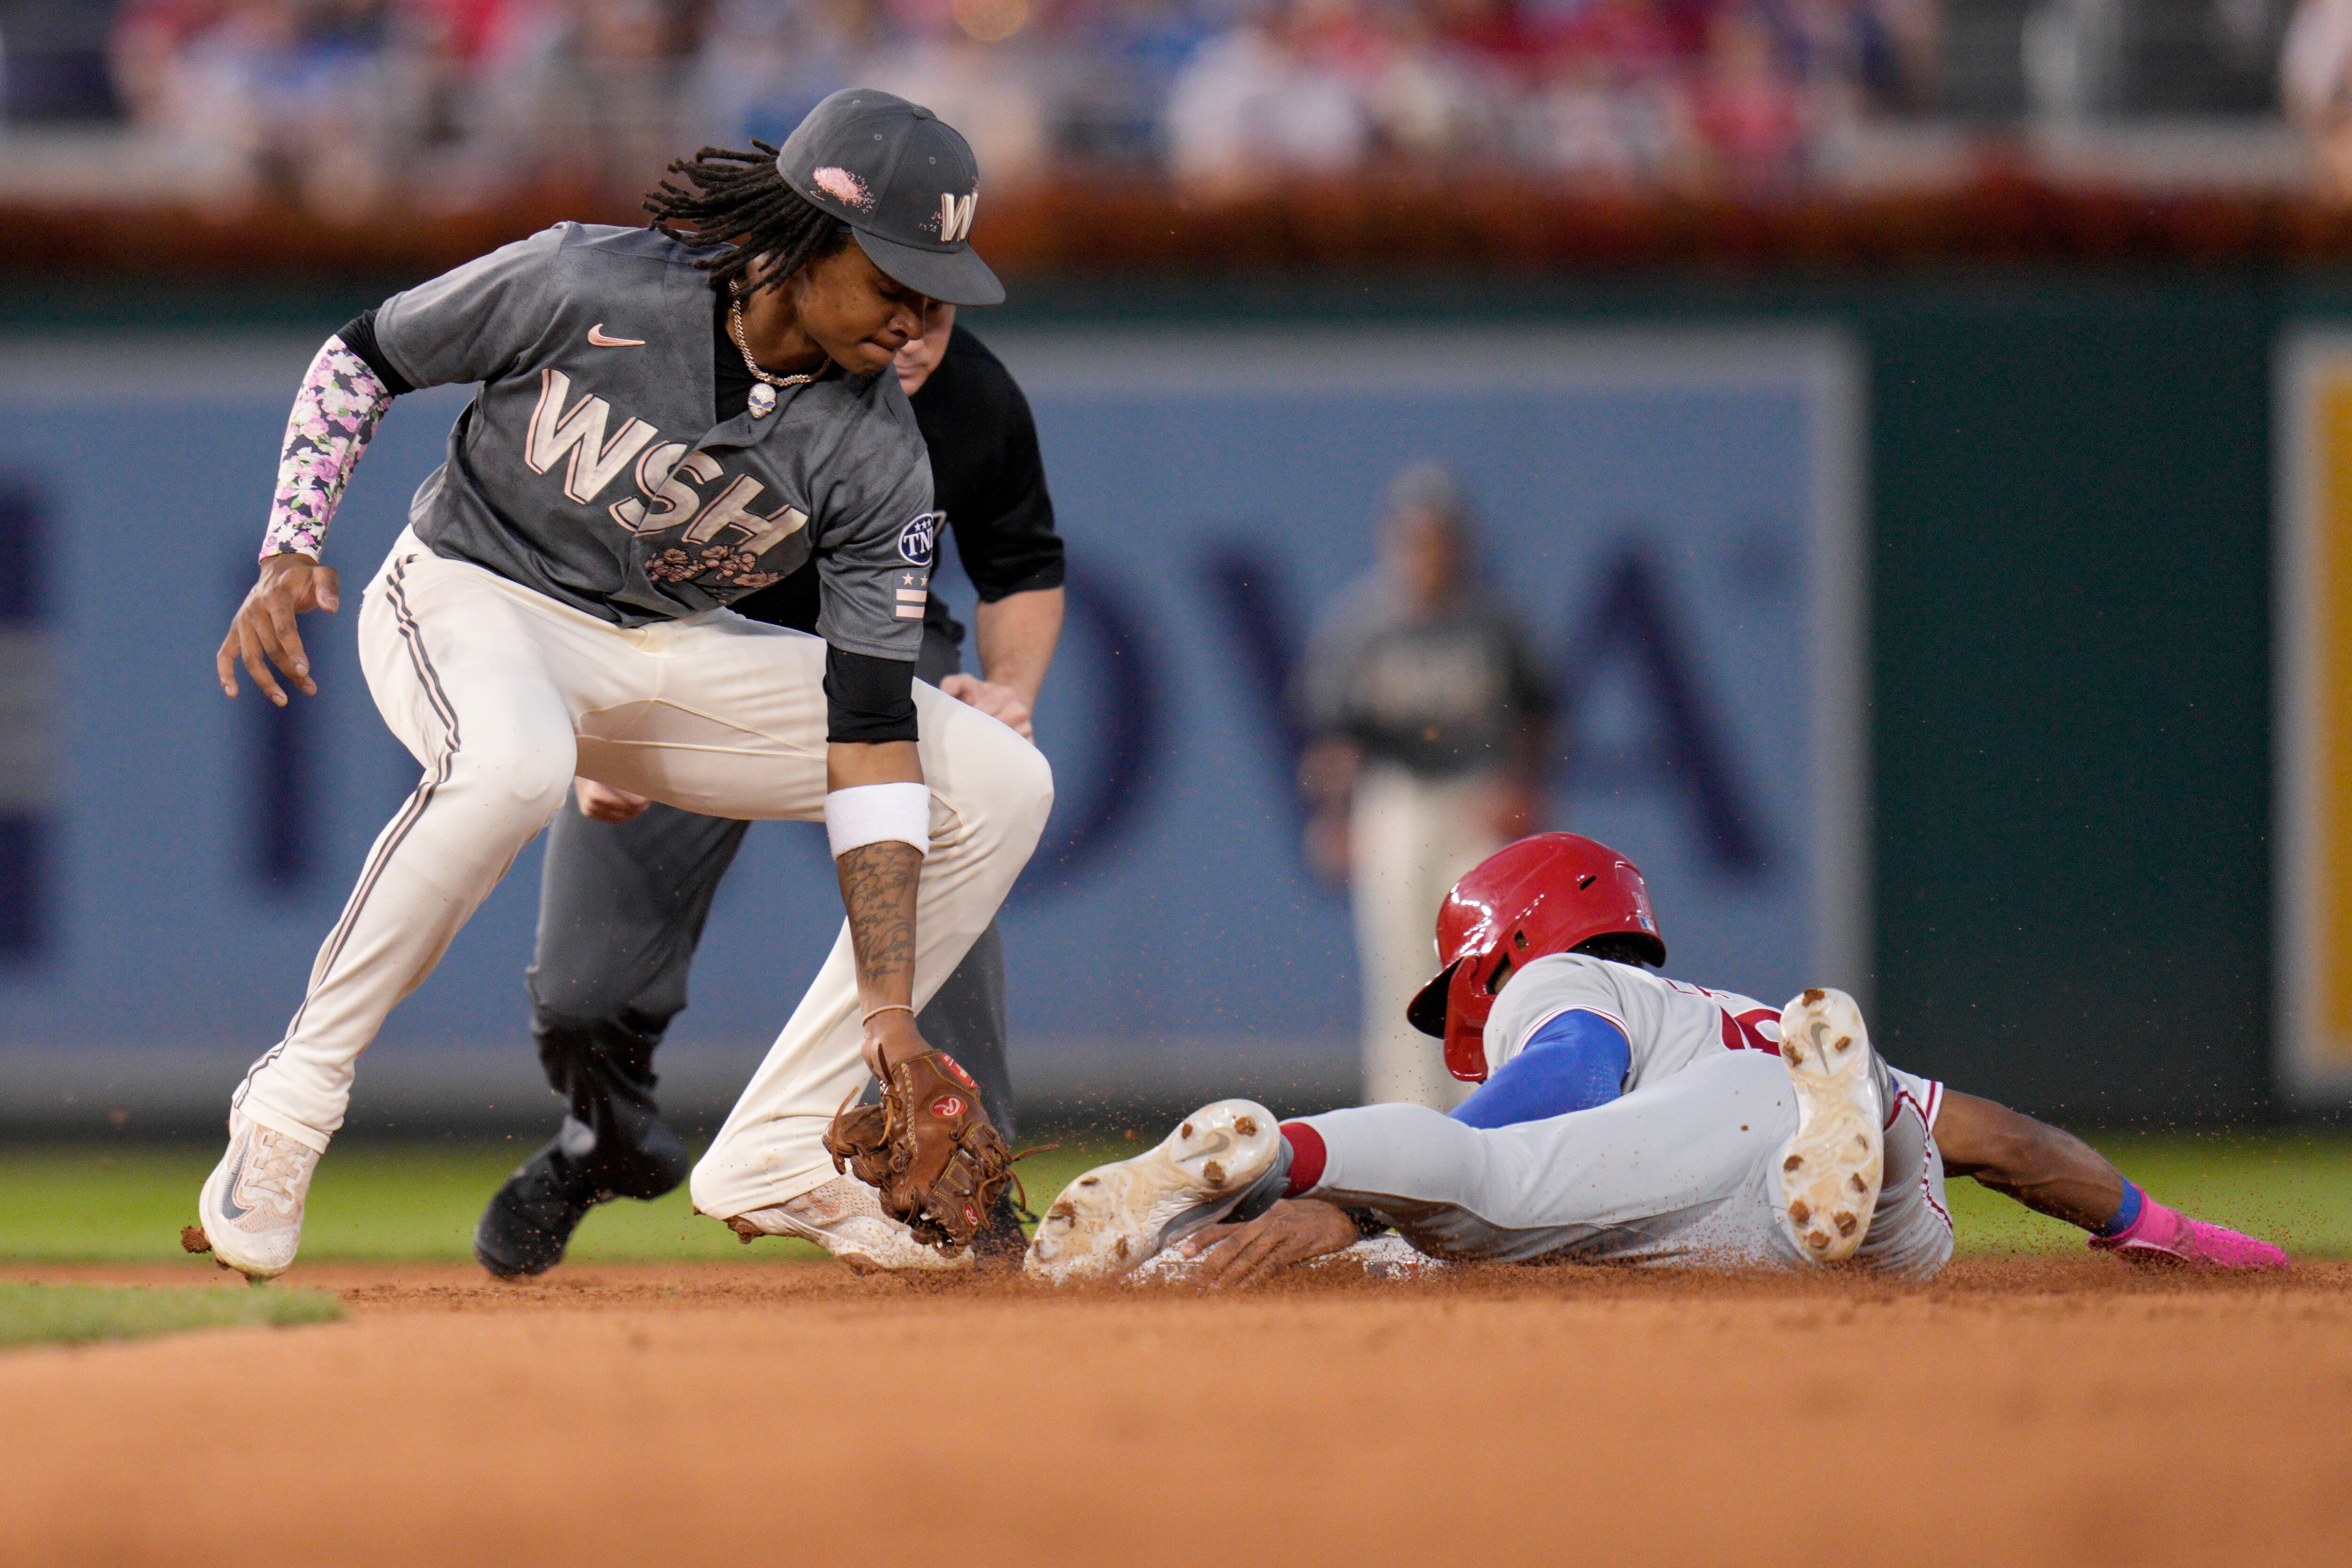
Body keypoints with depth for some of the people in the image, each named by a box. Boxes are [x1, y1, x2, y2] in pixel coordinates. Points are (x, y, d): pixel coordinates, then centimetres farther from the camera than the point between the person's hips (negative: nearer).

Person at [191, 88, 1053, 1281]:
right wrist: (290, 554, -18)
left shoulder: (877, 463, -14)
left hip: (673, 657, 5)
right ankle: (291, 1104, -27)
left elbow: (871, 741, -15)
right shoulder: (583, 288, -23)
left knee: (1000, 785, -7)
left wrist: (891, 1017, -21)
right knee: (514, 763, -43)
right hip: (471, 601, -5)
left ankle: (772, 1154, -3)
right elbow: (358, 359, -6)